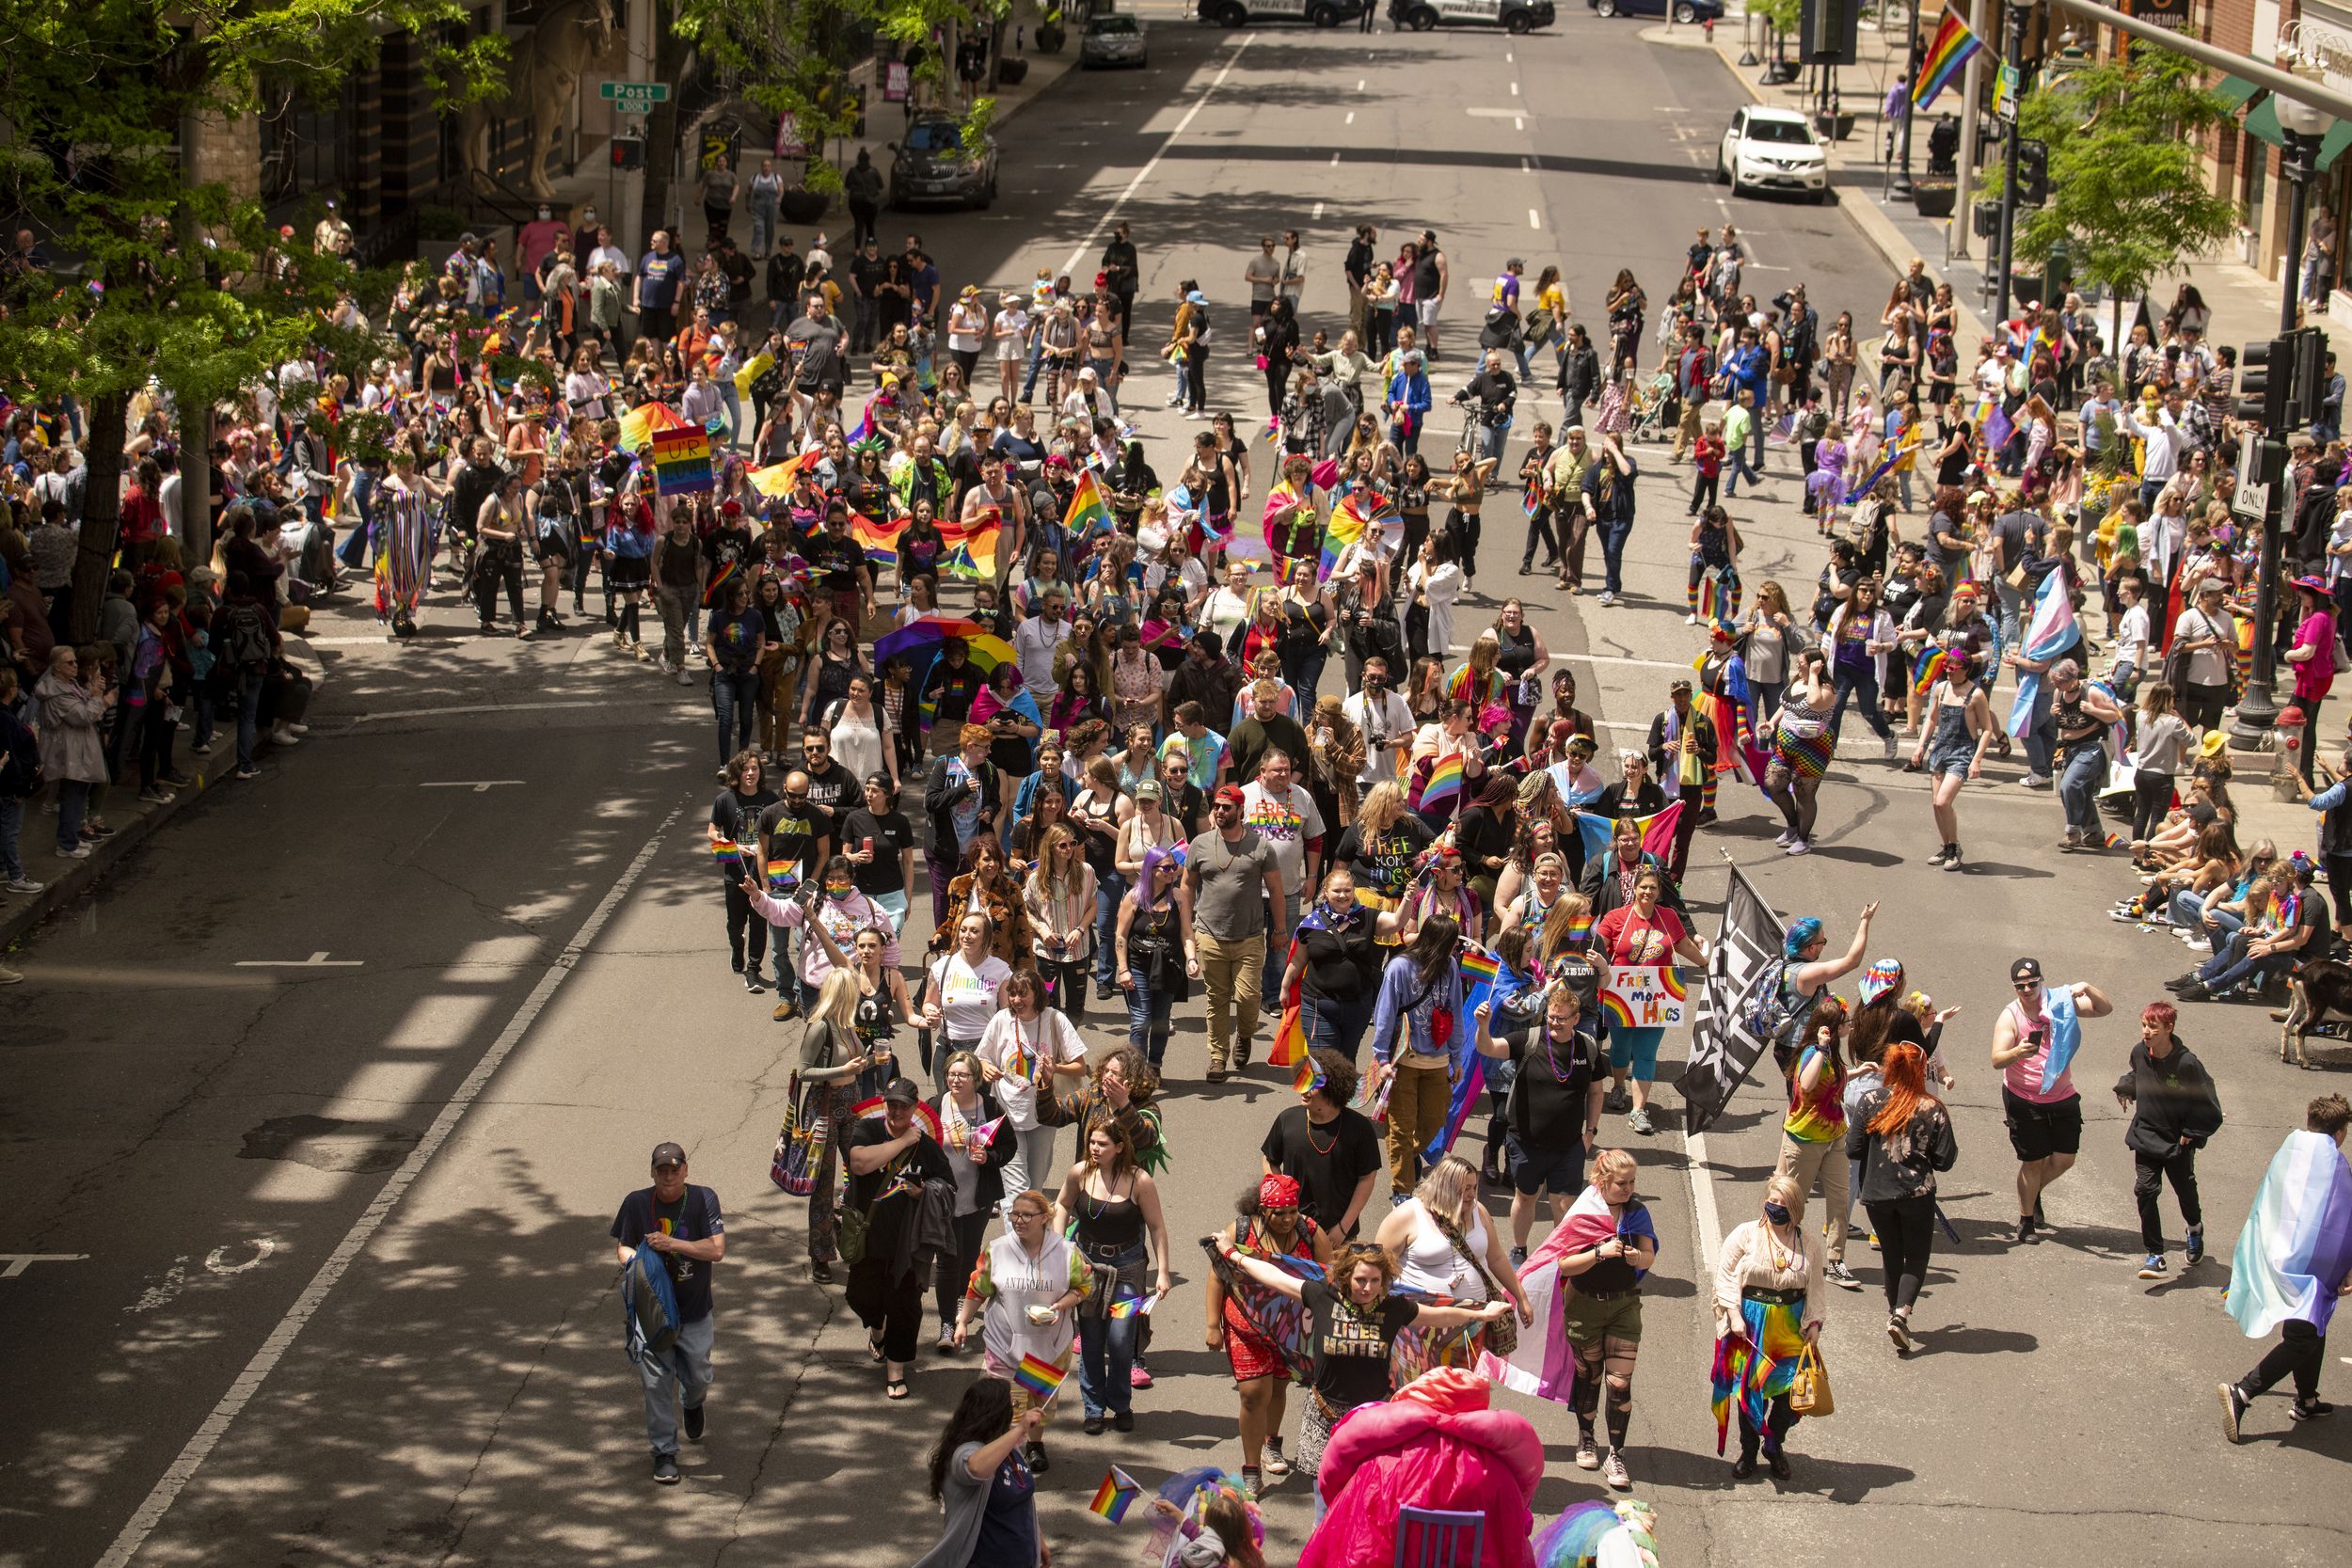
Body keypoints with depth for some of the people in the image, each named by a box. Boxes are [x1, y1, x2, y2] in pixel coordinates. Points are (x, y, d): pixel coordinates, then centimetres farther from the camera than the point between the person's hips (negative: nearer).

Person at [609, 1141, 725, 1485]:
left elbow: (717, 1250, -17)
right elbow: (622, 1245, 8)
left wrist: (672, 1244, -25)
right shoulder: (637, 1203, -6)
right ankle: (664, 1453, 6)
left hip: (695, 1312, 0)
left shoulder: (703, 1199, -11)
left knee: (697, 1377, 12)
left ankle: (692, 1404, 50)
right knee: (656, 1382, -5)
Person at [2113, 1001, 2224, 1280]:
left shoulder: (2186, 1063, -23)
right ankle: (2154, 1255, -3)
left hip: (2178, 1141, -3)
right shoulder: (2139, 1052, -9)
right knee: (2145, 1190, -10)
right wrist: (2125, 1089, 1)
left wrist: (2191, 1133, -14)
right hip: (2146, 1136, 3)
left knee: (2185, 1189, 17)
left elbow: (2209, 1107, -13)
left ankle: (2195, 1229, 50)